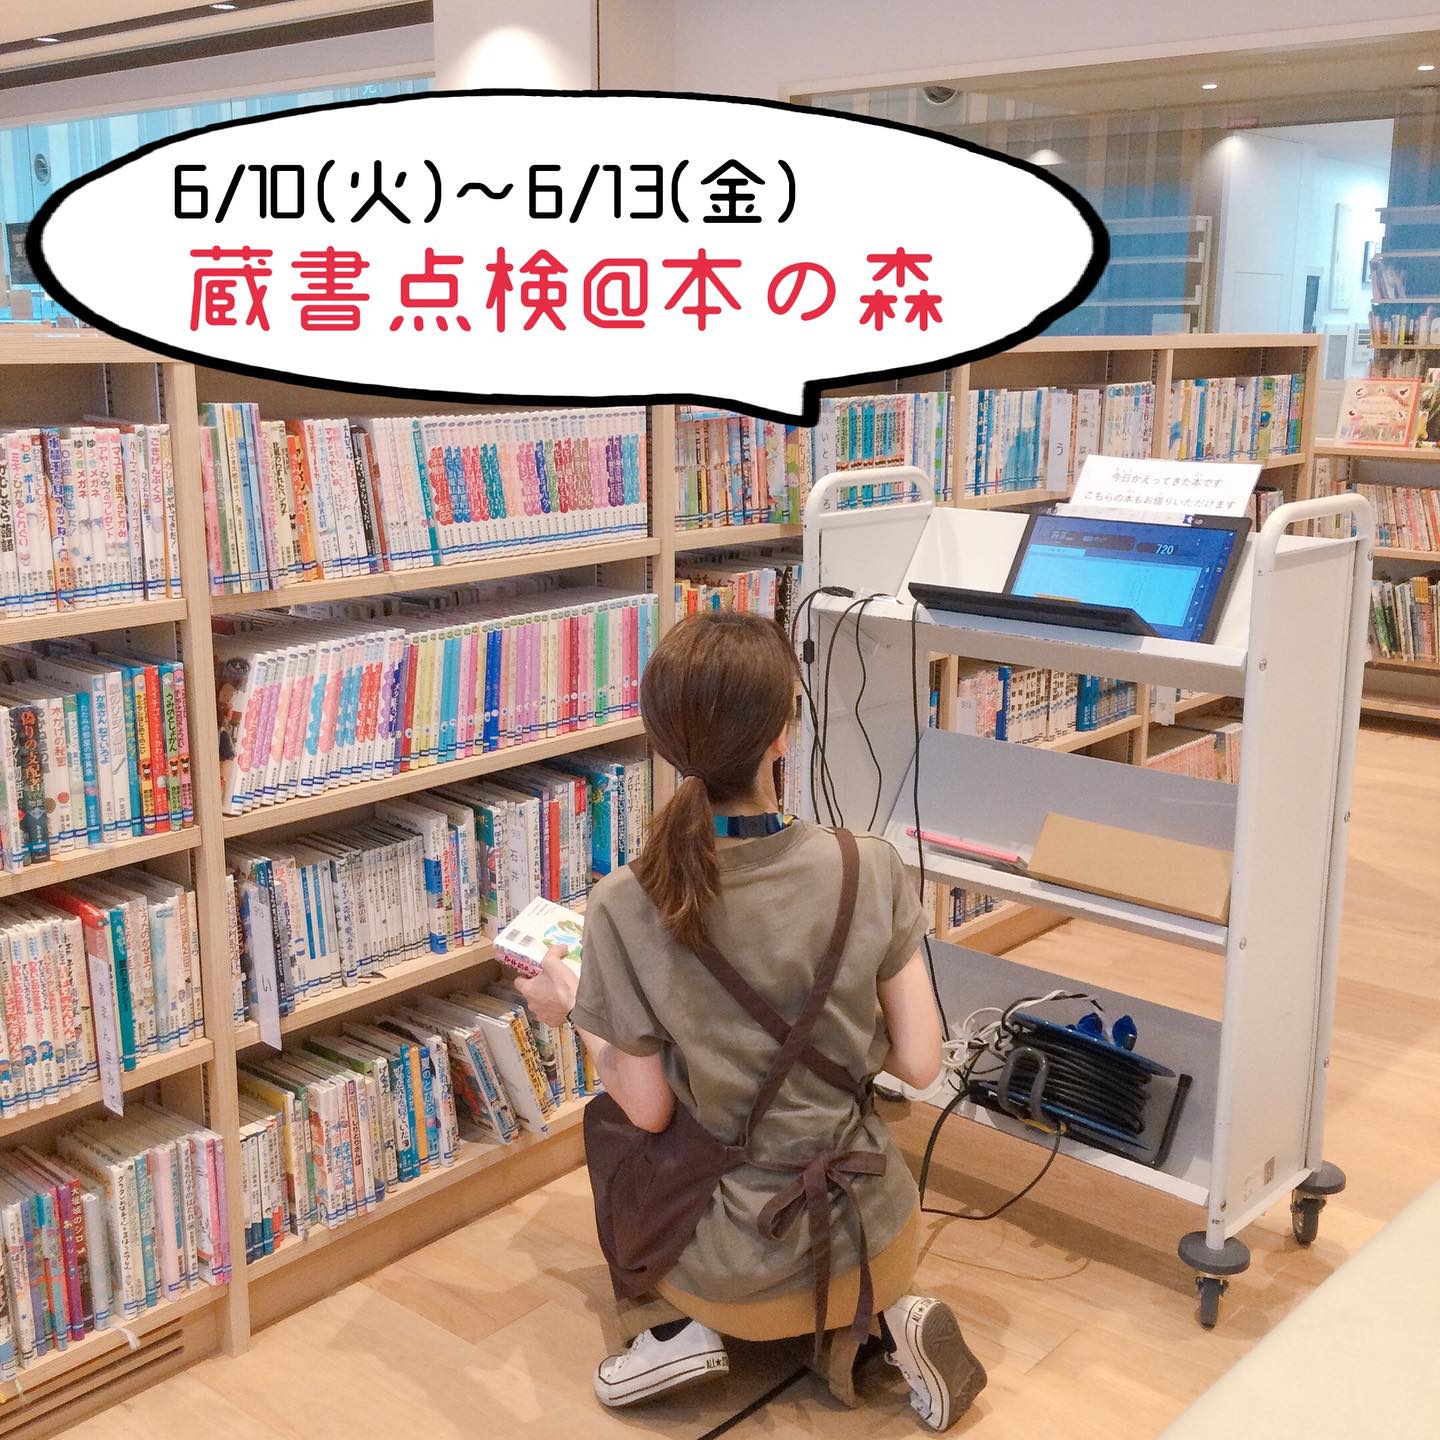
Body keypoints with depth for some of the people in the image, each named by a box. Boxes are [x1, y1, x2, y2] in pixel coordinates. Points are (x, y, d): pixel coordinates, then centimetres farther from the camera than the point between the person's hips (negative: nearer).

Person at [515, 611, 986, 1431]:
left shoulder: (626, 910, -21)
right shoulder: (870, 869, -17)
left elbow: (648, 1110, -11)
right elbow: (920, 1064, -9)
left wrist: (574, 1011, 6)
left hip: (738, 1267, -1)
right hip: (876, 1240, 2)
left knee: (606, 1121, 30)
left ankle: (713, 1328, 12)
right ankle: (886, 1314, 12)